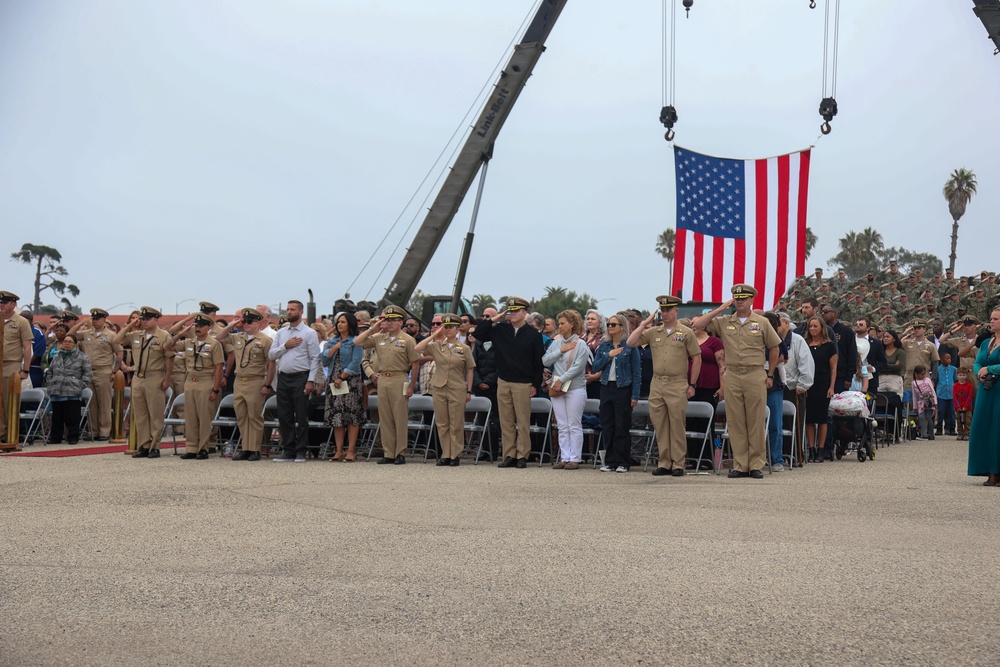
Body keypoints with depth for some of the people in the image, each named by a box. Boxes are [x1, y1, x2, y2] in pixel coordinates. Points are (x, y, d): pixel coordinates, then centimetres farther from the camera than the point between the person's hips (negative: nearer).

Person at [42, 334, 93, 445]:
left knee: (72, 417, -3)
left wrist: (80, 386, -7)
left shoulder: (82, 358, 4)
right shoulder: (56, 358, 17)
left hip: (73, 394, -4)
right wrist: (49, 385, 10)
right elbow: (49, 372, 23)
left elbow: (87, 373, 1)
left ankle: (73, 437, 7)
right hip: (56, 393, 4)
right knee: (57, 417, 9)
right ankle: (55, 437, 18)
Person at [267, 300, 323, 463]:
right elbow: (271, 355, 9)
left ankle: (301, 451, 4)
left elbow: (314, 358, -5)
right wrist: (285, 346, -6)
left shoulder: (309, 333, -1)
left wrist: (311, 381, -12)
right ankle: (287, 450, 14)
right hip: (283, 378, 5)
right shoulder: (281, 333, 14)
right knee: (284, 417, 6)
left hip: (301, 378, -5)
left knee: (301, 417, -2)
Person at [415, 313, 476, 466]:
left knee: (456, 424, 1)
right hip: (439, 389, 2)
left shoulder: (464, 348, 1)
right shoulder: (437, 346, 4)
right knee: (442, 423, 6)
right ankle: (445, 454, 13)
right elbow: (418, 349, -9)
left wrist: (469, 391, 1)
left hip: (457, 390, -2)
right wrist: (434, 335, -6)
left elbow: (469, 371, 5)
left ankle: (456, 455, 8)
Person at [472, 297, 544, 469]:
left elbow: (539, 362, 0)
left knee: (523, 422, -2)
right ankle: (509, 456, 10)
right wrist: (493, 320, 0)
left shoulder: (533, 334, -1)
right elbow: (478, 334, 9)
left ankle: (522, 456, 3)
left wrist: (535, 385, -4)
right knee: (506, 422, 5)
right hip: (503, 382, 3)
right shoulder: (500, 330, 7)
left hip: (523, 384, -3)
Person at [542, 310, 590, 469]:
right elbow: (545, 361, 3)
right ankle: (564, 458, 9)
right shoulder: (556, 342, 11)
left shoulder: (580, 344, -5)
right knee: (562, 426, 6)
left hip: (575, 388, -5)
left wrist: (562, 380, -14)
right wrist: (560, 350, -6)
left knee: (574, 426, -2)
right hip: (557, 389, 5)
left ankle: (575, 458, 1)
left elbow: (578, 367, -13)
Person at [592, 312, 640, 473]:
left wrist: (635, 395, -9)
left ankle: (623, 462, 7)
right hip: (606, 388, 4)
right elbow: (596, 367, 5)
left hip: (623, 389, -4)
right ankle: (610, 461, 14)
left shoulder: (630, 346, -4)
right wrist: (608, 355, -10)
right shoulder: (604, 345, 9)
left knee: (622, 427, -1)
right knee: (607, 426, 6)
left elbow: (636, 371, -4)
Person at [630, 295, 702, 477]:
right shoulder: (653, 332, 11)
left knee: (677, 426, -2)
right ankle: (664, 463, 14)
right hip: (656, 385, 4)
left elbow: (696, 358, 2)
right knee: (660, 426, 7)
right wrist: (644, 324, 1)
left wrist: (692, 385, -2)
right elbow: (631, 343, 3)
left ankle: (678, 464, 5)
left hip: (677, 385, -4)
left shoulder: (686, 332, 2)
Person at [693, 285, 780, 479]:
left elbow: (774, 348, 12)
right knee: (735, 423, 3)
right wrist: (720, 309, 0)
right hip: (732, 376, 2)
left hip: (755, 376, -2)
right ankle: (740, 466, 8)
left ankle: (756, 465, 6)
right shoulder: (724, 322, 9)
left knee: (755, 422, 0)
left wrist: (770, 375, 9)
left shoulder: (762, 322, 6)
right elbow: (698, 325, 2)